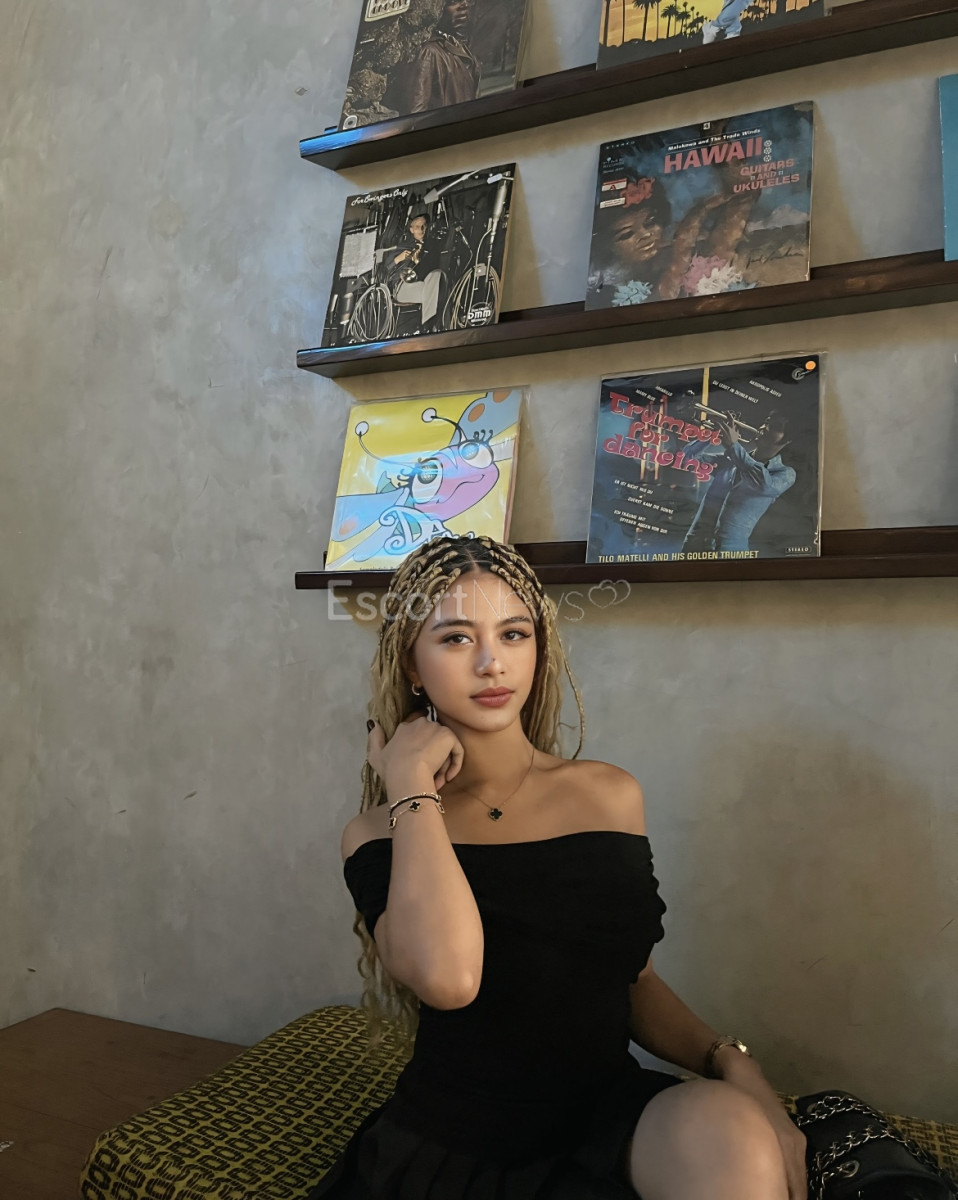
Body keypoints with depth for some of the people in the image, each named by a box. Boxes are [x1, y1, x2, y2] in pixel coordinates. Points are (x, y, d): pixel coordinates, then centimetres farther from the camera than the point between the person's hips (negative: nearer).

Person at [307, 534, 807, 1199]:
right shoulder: (380, 834, -6)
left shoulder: (611, 795, 0)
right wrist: (411, 787, -17)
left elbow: (633, 980, 11)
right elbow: (448, 977, -27)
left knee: (732, 1136, -27)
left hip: (608, 1118, 1)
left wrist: (730, 1060, -7)